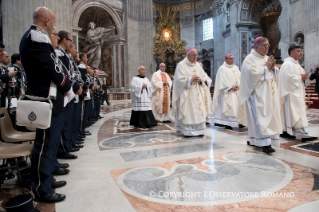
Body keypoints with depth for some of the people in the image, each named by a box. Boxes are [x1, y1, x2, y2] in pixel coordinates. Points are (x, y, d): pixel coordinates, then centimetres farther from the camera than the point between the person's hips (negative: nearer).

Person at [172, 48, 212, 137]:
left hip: (198, 93, 5)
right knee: (188, 112, -7)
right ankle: (187, 131, -2)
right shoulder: (181, 65, -3)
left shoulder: (198, 65, 14)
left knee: (199, 111, -1)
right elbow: (180, 79, -12)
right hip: (187, 93, -5)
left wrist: (200, 79, -8)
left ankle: (199, 130, 5)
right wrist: (191, 79, -12)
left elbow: (205, 77, 13)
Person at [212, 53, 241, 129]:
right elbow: (223, 80, -11)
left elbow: (239, 77, 10)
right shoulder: (222, 68, -3)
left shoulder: (236, 67, 16)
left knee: (236, 105, 3)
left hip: (236, 91, 6)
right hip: (227, 91, -6)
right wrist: (230, 87, -16)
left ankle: (237, 121, 6)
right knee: (227, 106, -8)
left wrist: (238, 85, -8)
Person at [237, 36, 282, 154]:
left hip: (269, 93, 8)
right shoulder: (250, 58, -5)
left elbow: (274, 75, 18)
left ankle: (254, 140, 17)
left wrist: (273, 68, -2)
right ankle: (264, 143, -13)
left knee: (269, 115, 8)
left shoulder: (267, 58, 17)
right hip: (257, 93, -8)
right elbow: (253, 74, -18)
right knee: (261, 116, -13)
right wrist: (266, 67, -9)